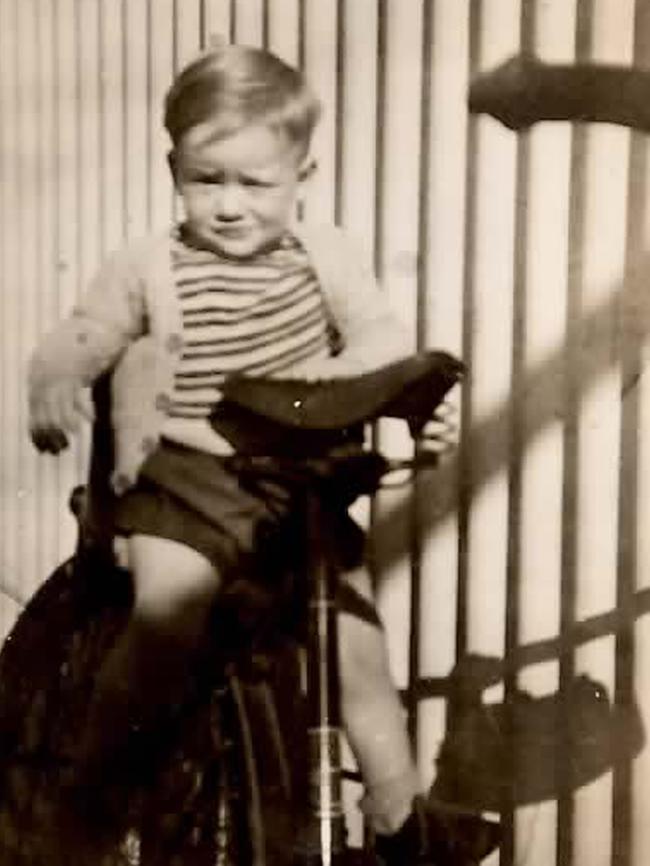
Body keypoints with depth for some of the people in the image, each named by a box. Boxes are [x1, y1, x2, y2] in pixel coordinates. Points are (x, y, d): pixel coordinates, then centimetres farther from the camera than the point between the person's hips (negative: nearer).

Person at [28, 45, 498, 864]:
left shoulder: (322, 254, 2)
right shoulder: (149, 268, -4)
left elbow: (385, 336, -1)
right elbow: (78, 338, -7)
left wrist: (335, 375, -23)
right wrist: (55, 383, -30)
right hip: (186, 478, -2)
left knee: (356, 645, 2)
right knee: (168, 618, -26)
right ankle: (91, 766, -1)